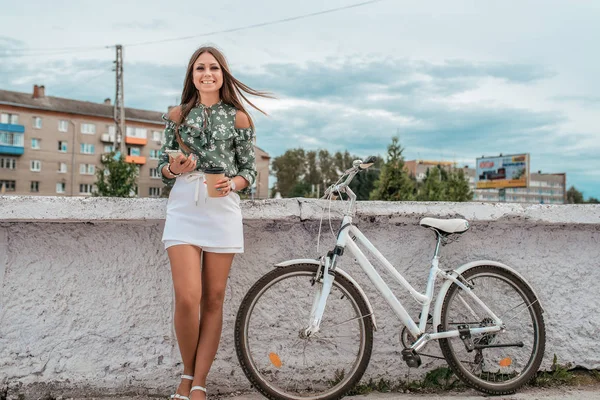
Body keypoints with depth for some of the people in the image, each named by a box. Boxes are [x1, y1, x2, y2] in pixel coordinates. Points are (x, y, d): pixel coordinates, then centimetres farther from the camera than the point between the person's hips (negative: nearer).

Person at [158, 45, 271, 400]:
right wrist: (174, 168, -10)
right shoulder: (177, 115, 11)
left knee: (214, 300, 2)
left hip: (223, 210, 0)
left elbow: (250, 171, 8)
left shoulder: (239, 117, 8)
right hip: (184, 209, 0)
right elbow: (164, 168, 13)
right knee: (187, 298, -11)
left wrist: (233, 183, -12)